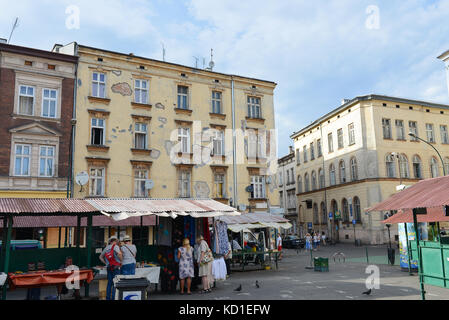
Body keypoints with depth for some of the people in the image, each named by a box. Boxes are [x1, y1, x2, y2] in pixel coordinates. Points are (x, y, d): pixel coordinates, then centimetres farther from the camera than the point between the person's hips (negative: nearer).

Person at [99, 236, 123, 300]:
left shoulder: (106, 248, 12)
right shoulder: (115, 246, -8)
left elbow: (101, 257, 21)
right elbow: (119, 254, -27)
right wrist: (121, 261, -11)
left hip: (109, 268, 6)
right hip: (116, 268, -6)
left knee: (109, 283, 12)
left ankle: (108, 298, 14)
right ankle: (113, 298, -5)